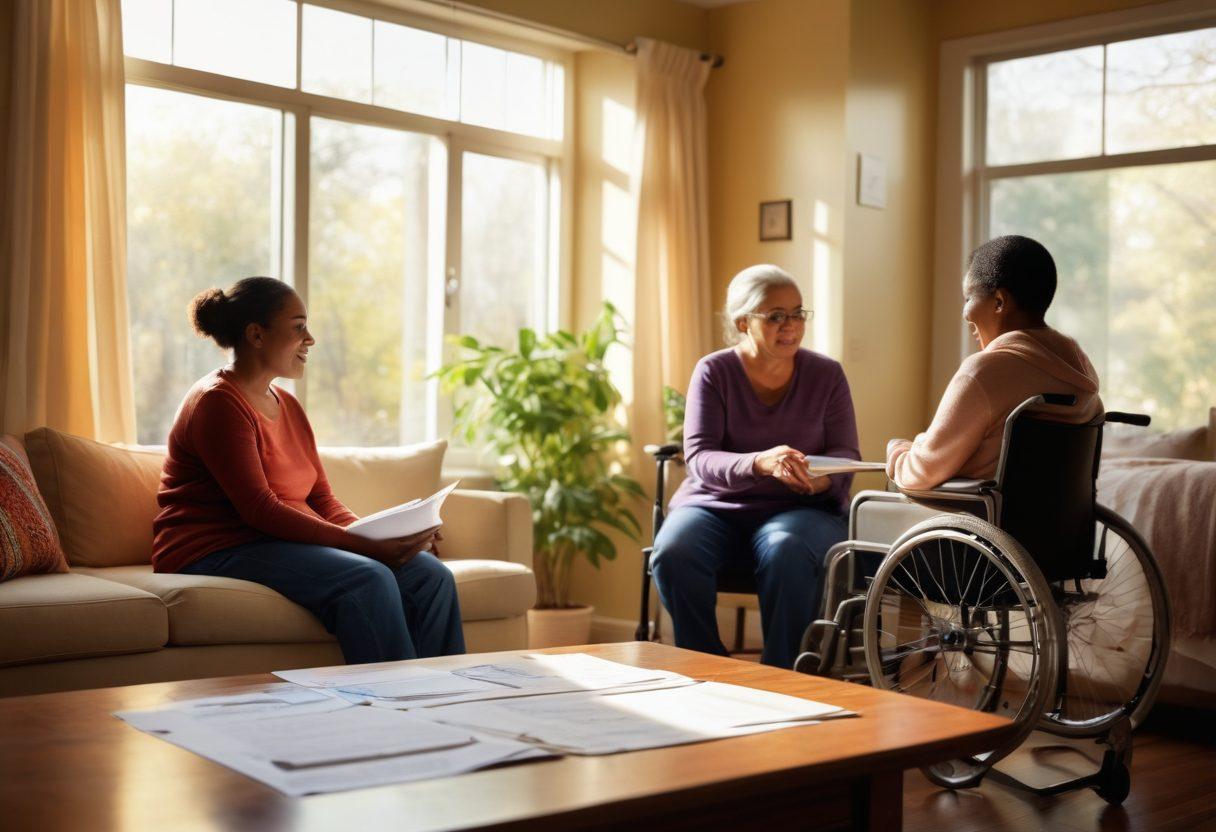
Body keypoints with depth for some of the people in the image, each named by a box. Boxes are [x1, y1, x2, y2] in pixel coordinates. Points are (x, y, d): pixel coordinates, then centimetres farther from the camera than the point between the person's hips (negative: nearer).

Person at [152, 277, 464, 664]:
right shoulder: (217, 403, -11)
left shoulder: (288, 406, 17)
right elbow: (259, 511, -20)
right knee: (368, 578, -31)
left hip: (281, 545, 8)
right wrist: (364, 545, -25)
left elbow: (323, 501, 13)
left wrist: (380, 536, -7)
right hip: (216, 554, -8)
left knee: (432, 577, -11)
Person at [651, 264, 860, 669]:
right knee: (674, 552, -31)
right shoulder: (713, 371, -2)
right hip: (716, 504, 0)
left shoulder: (826, 374, 4)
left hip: (801, 509, 0)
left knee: (786, 552, -36)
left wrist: (825, 476, -25)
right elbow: (699, 458, -12)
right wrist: (759, 463, -33)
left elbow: (846, 453, 2)